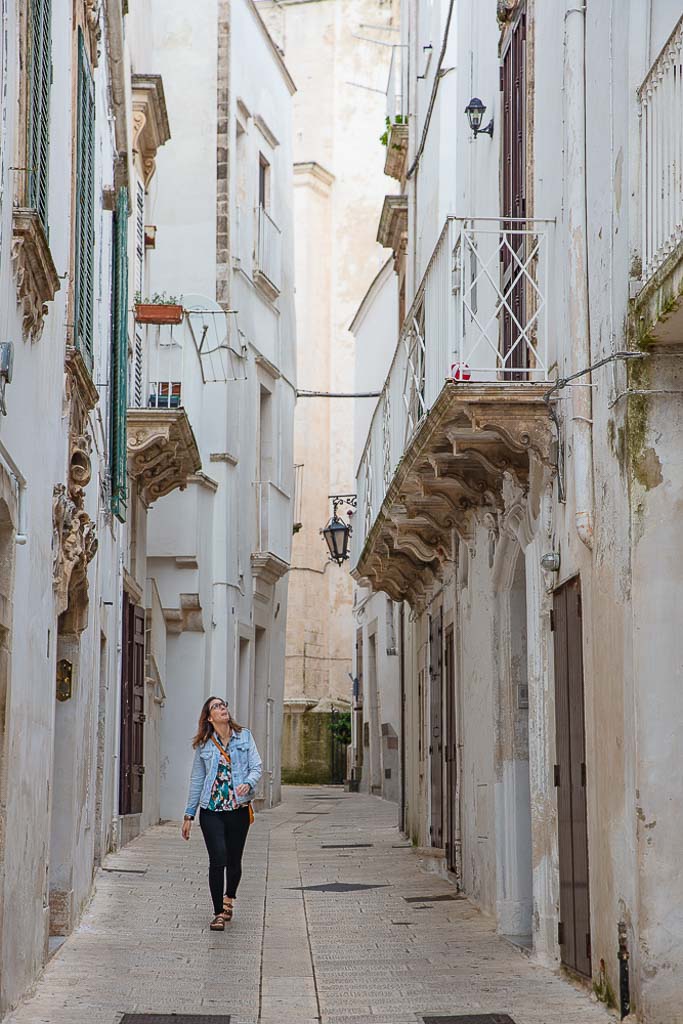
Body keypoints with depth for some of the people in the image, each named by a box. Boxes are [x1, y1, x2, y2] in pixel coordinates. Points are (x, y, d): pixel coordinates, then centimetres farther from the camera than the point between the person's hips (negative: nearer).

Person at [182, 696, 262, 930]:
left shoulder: (244, 736, 6)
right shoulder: (204, 746, 6)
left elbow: (256, 766, 1)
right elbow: (196, 780, 11)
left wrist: (248, 783, -21)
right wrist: (189, 815, 13)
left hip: (239, 809, 1)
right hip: (211, 810, -1)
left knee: (234, 861, 9)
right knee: (218, 859, -12)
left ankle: (228, 898, 38)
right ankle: (218, 913, -2)